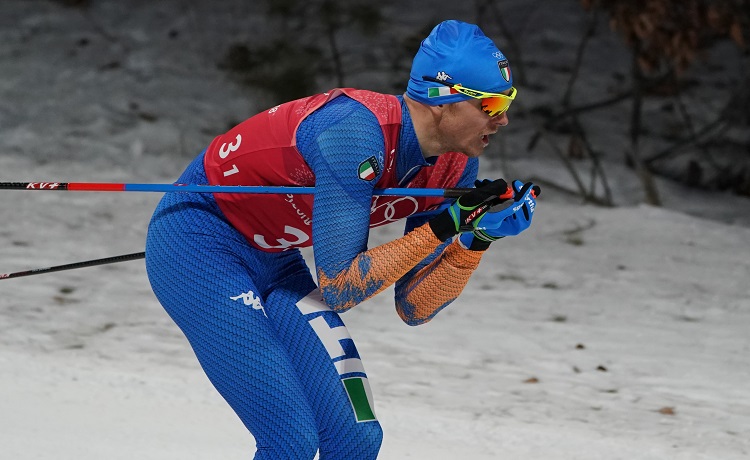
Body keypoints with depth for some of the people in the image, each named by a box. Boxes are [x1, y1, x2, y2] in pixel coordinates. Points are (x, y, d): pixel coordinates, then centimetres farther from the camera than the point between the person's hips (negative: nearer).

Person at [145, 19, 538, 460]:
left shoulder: (457, 166, -7)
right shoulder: (357, 132, -31)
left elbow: (414, 308, -3)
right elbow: (338, 288, -29)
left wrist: (476, 240, -18)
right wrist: (445, 225, -30)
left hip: (273, 259, 8)